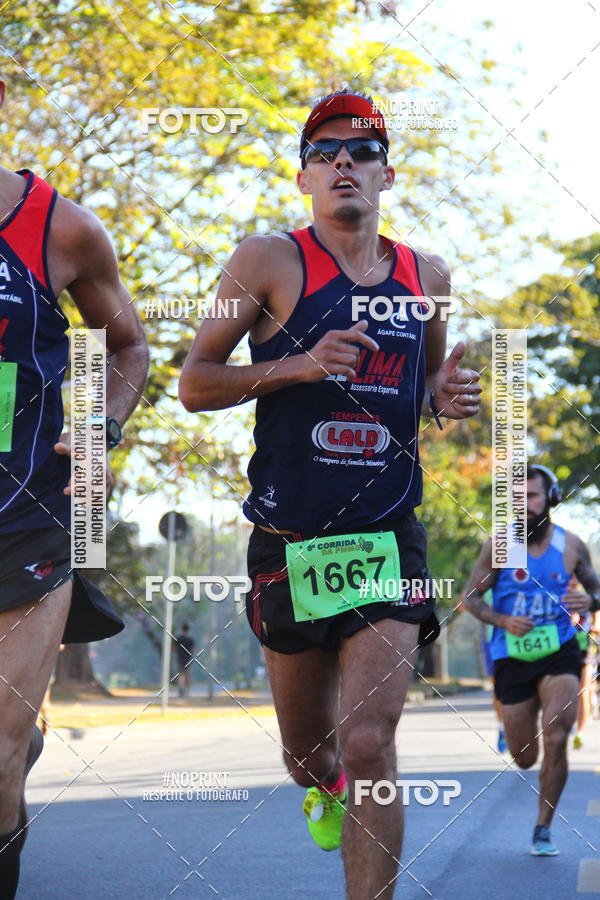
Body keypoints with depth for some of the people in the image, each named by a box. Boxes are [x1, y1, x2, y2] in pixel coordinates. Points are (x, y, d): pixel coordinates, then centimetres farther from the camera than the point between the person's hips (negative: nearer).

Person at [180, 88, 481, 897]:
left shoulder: (426, 276, 8)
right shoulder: (269, 261, -3)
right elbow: (193, 384, -3)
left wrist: (446, 397, 0)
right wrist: (297, 366, -18)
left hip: (388, 540, 1)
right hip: (288, 546, -1)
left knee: (369, 746, -14)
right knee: (308, 754, 15)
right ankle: (324, 790, 51)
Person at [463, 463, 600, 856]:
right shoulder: (498, 545, -6)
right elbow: (471, 595, 0)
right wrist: (503, 621, -17)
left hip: (559, 653, 0)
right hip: (513, 658, 0)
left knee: (555, 741, -17)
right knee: (525, 758, 7)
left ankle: (544, 828, 0)